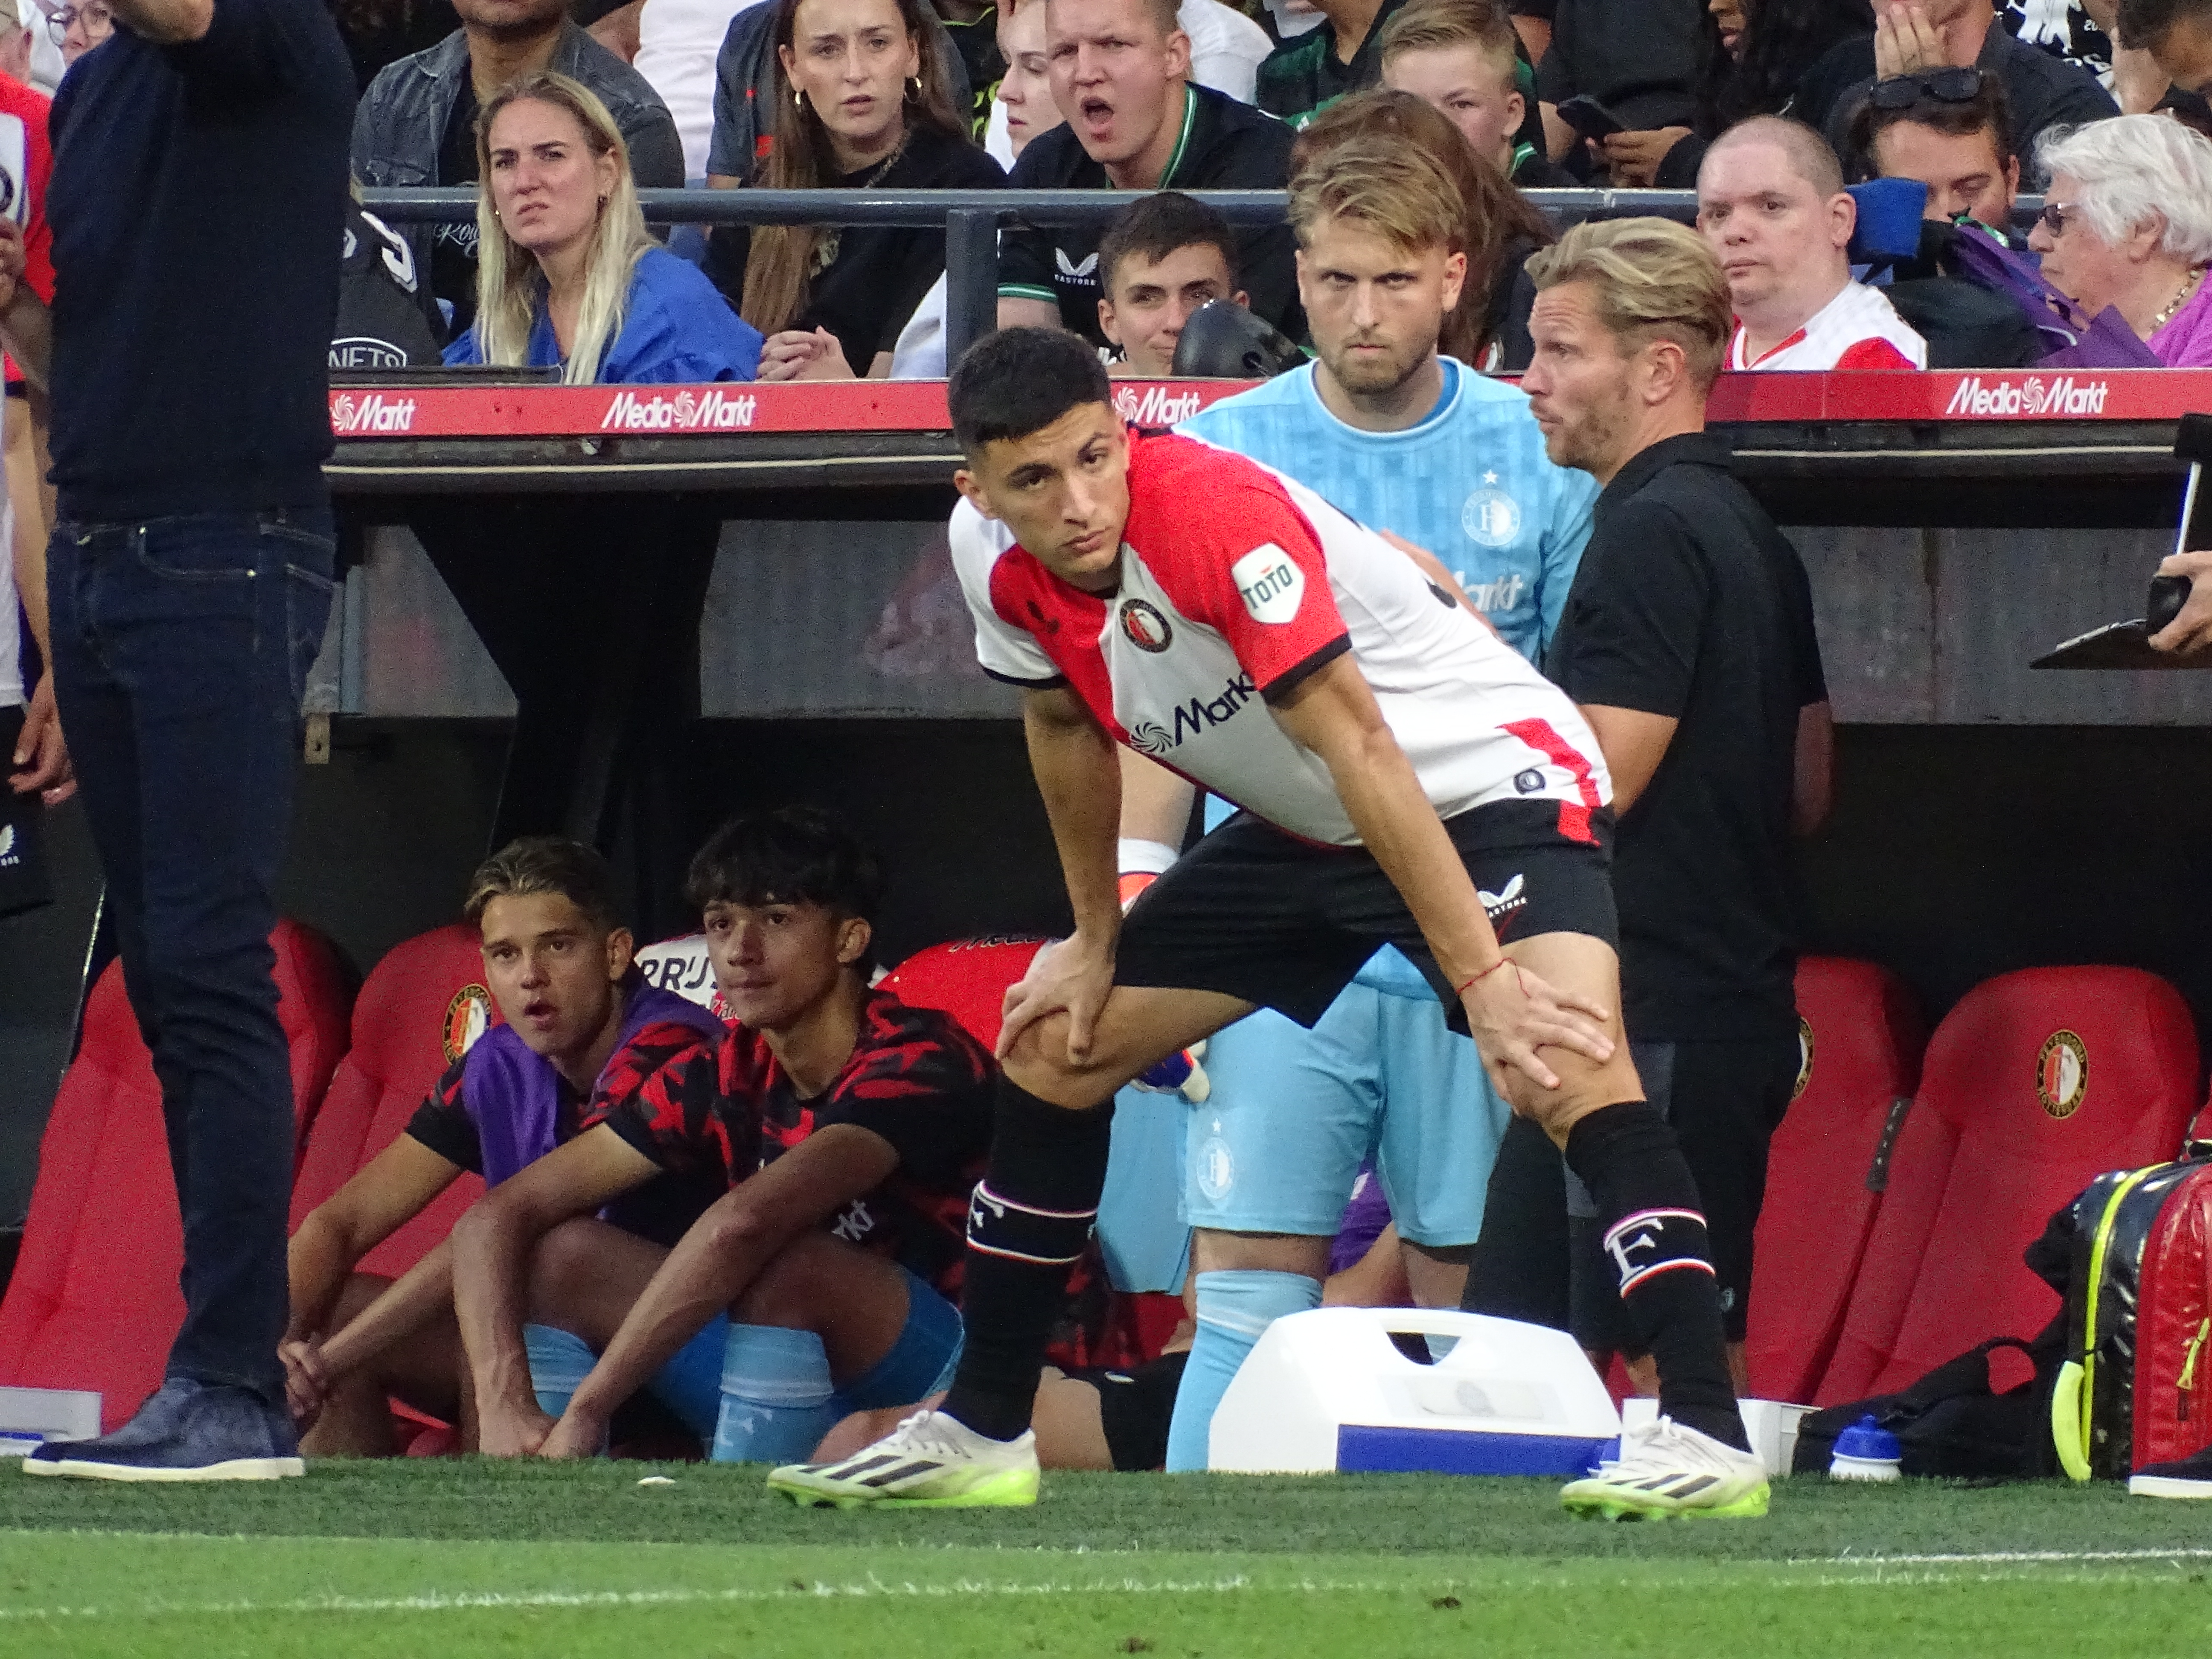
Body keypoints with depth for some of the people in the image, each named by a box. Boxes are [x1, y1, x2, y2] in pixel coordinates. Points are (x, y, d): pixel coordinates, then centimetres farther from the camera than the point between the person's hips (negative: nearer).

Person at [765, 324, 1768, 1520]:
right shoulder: (993, 555, -11)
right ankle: (980, 1435, 20)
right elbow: (1066, 726, 10)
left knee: (1566, 1069, -32)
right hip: (1302, 832, 8)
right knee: (1050, 1053, 8)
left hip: (1482, 785, -8)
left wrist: (1485, 982, -37)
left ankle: (1708, 1434, -37)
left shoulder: (1221, 517, -32)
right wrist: (1095, 940, 15)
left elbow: (1365, 758, -35)